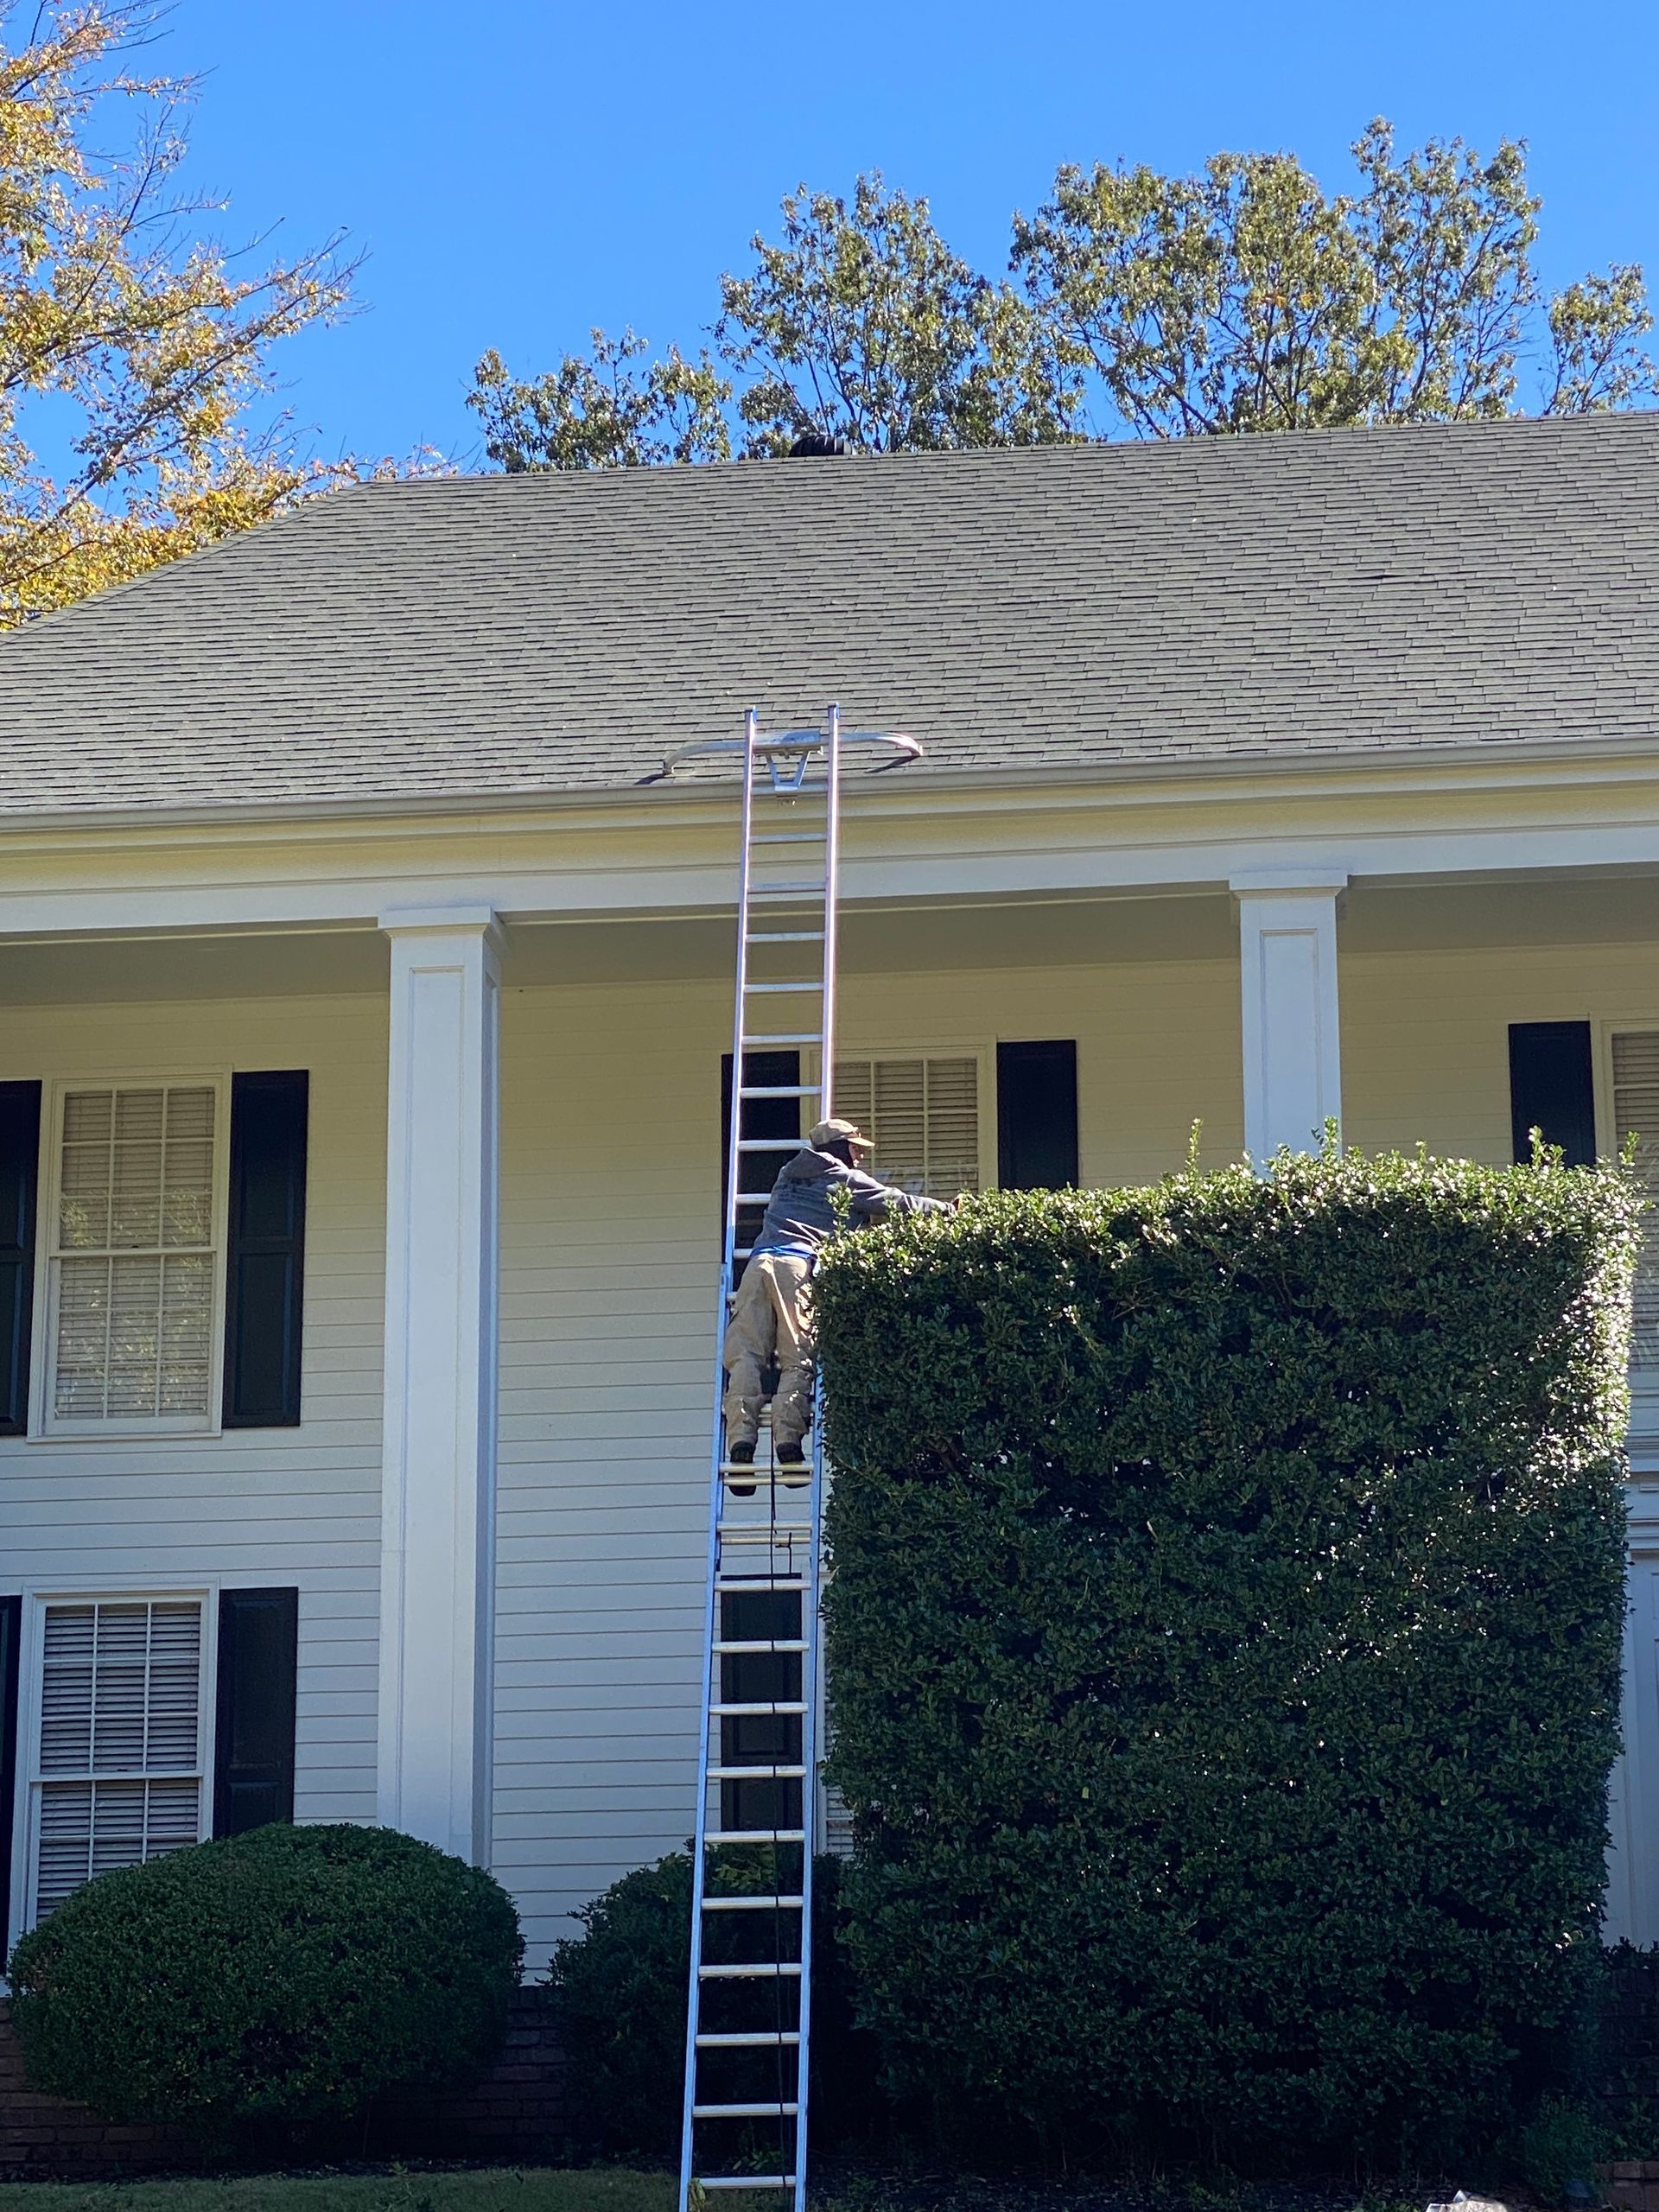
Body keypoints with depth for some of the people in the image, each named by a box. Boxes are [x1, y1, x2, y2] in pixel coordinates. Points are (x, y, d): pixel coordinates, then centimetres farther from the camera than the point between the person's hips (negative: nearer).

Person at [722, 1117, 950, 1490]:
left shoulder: (788, 1175, 31)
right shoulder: (845, 1180, 17)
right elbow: (898, 1203, 19)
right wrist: (945, 1208, 32)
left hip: (760, 1260, 4)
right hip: (800, 1264, -4)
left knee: (745, 1356, -4)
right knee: (798, 1361, -5)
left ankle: (741, 1442, -19)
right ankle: (788, 1442, -20)